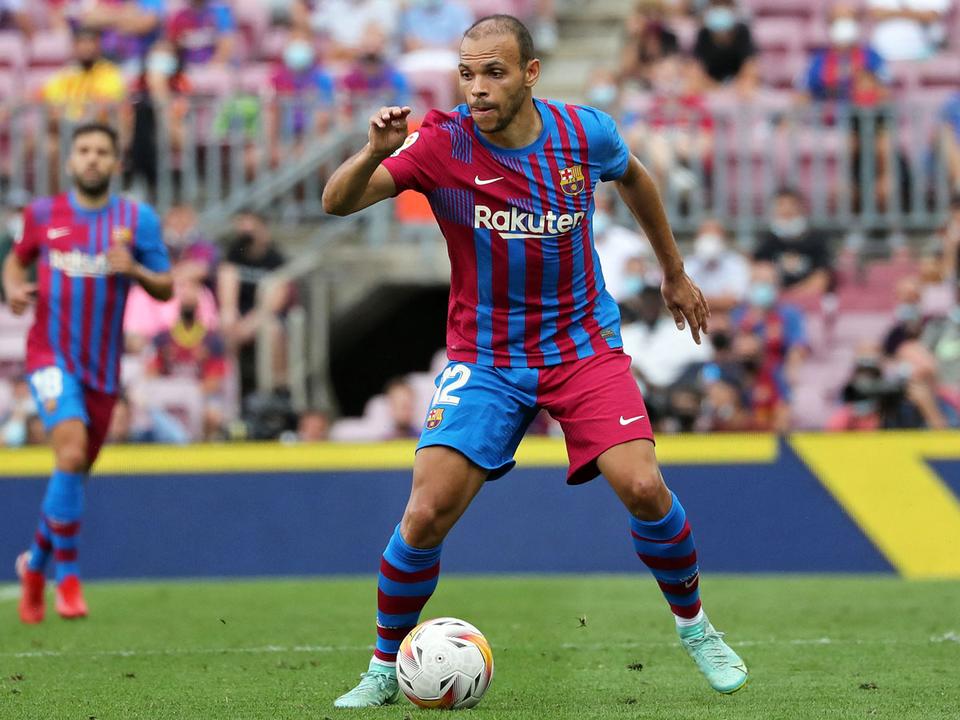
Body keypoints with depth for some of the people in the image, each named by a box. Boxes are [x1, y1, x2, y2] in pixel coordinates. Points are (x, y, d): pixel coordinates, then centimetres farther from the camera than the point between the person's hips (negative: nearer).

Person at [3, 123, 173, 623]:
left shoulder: (138, 219, 1)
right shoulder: (42, 214, 3)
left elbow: (166, 289, 2)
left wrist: (135, 269, -18)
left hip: (104, 367, 2)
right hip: (51, 353, -2)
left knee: (77, 471, 10)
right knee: (71, 451, -24)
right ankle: (67, 574, -12)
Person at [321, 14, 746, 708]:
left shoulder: (586, 133, -8)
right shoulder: (443, 143, -15)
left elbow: (634, 178, 16)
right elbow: (337, 203, -23)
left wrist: (675, 272, 24)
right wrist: (375, 153, -44)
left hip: (583, 344, 1)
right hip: (484, 358, -1)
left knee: (644, 489, -15)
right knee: (426, 515, -13)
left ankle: (694, 626, 13)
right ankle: (385, 668, 7)